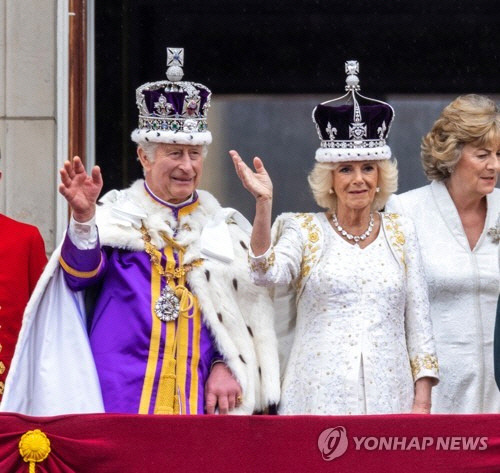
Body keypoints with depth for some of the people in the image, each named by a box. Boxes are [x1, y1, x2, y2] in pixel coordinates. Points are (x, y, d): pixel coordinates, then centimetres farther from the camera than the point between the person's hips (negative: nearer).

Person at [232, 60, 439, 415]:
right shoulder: (304, 230, 5)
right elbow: (268, 274, -15)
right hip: (320, 397, -2)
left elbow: (418, 319, 10)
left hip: (389, 397, 2)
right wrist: (264, 203, -24)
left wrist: (422, 400, 3)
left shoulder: (400, 232, 11)